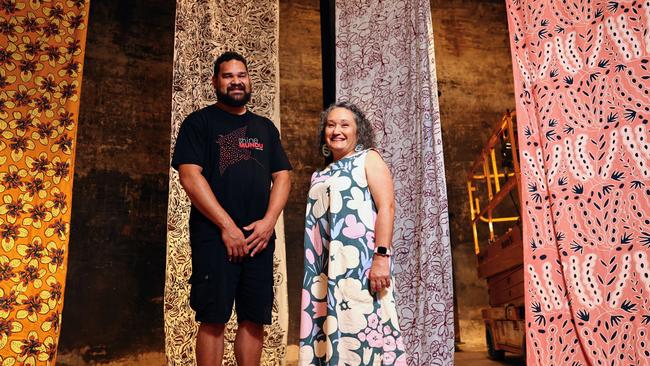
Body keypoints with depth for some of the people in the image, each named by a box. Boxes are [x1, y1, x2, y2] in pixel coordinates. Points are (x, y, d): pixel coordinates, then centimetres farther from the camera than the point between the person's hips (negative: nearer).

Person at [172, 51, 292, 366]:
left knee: (254, 318, 6)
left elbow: (282, 177, 12)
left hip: (260, 237, 4)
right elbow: (189, 176, -7)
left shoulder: (265, 127, 18)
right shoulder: (200, 122, 5)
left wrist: (268, 221, -5)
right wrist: (227, 226, -13)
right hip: (215, 235, -4)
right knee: (213, 318, -2)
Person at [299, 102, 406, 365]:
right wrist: (314, 271, 10)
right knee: (329, 332, 5)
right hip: (328, 269, 6)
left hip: (362, 263, -5)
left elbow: (386, 206, -7)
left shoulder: (368, 158, 5)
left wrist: (381, 257, -18)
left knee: (363, 329, -7)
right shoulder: (321, 176, 21)